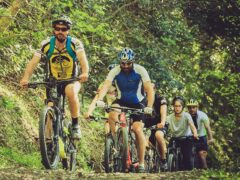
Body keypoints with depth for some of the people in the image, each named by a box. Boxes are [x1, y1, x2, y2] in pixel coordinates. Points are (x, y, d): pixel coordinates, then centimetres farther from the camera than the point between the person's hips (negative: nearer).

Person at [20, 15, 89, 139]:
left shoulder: (75, 43, -16)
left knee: (71, 92, -34)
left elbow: (82, 58, -34)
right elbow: (33, 62, -22)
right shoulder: (46, 44, -13)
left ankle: (75, 126, -18)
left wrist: (85, 73, -55)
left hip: (71, 80, -2)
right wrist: (25, 78, -40)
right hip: (53, 82, 2)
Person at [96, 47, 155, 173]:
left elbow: (149, 89, -26)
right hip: (122, 101, 2)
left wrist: (149, 106, -41)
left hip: (138, 103, -2)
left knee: (137, 129, -18)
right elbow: (106, 85, -30)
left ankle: (141, 163, -9)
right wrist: (99, 100, -48)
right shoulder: (115, 71, -17)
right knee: (112, 115, -32)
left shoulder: (140, 70, -20)